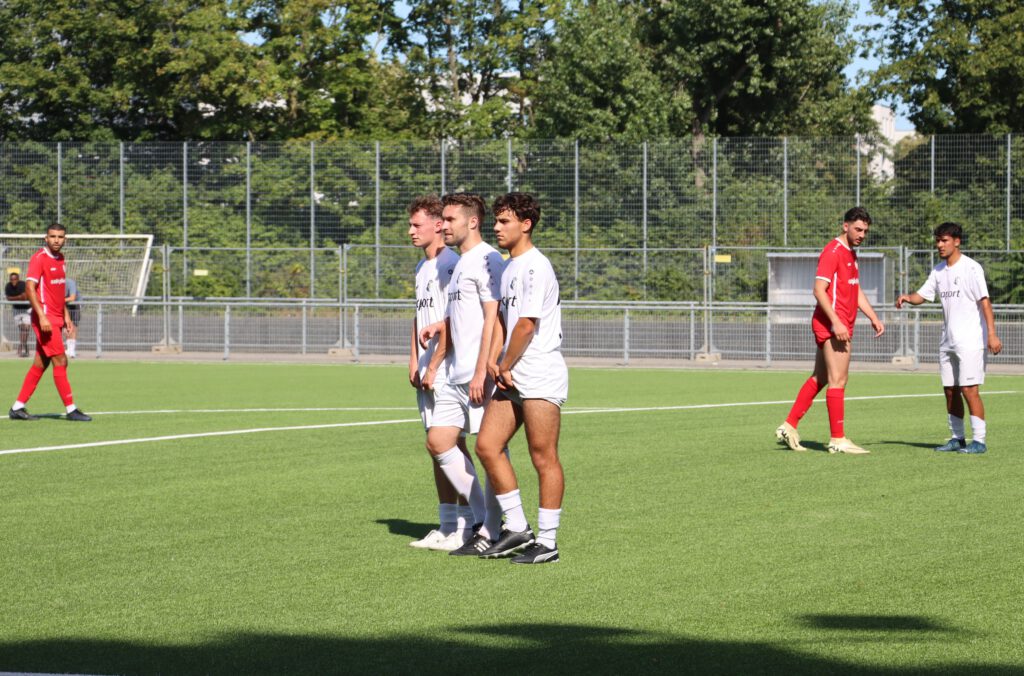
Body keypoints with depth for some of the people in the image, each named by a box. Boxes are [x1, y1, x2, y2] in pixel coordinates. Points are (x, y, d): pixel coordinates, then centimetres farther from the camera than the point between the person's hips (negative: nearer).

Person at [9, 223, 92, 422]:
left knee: (40, 364, 9)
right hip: (45, 318, -9)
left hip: (56, 319, 9)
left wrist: (65, 315, 18)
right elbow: (30, 288, -18)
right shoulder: (39, 258, -12)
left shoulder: (60, 258, 14)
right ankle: (71, 409, -6)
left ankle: (18, 408, 14)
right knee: (60, 361, -10)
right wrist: (42, 316, -24)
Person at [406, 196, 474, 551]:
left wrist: (433, 366, -16)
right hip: (427, 374, 9)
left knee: (452, 444, -8)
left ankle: (466, 528, -4)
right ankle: (446, 526, 15)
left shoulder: (450, 264, -12)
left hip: (447, 371, -9)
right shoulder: (422, 267, 17)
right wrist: (414, 362, 13)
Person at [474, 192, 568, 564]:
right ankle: (516, 528, 12)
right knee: (487, 446, 3)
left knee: (544, 458, -3)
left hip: (540, 378, -9)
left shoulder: (536, 267, -13)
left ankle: (547, 542, 2)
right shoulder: (508, 267, 17)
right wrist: (492, 360, 7)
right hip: (511, 379, 9)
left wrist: (506, 368, -7)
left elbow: (526, 325, -16)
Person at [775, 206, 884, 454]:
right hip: (831, 324, -10)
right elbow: (819, 289, -19)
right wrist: (836, 322, -25)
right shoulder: (833, 251, -12)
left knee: (819, 378, 13)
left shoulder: (850, 253, 19)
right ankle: (838, 439, -6)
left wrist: (873, 318, 16)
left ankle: (789, 427, 17)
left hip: (842, 326, 10)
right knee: (838, 380, -8)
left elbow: (856, 291, 26)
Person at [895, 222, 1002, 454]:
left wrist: (992, 334, -18)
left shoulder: (971, 268, -9)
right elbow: (922, 295, 13)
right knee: (950, 391, 9)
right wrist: (907, 297, -10)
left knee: (969, 389, -10)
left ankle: (979, 440, -6)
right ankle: (957, 438, 17)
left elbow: (984, 302, -12)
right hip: (948, 340, 7)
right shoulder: (939, 271, 12)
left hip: (970, 340, -7)